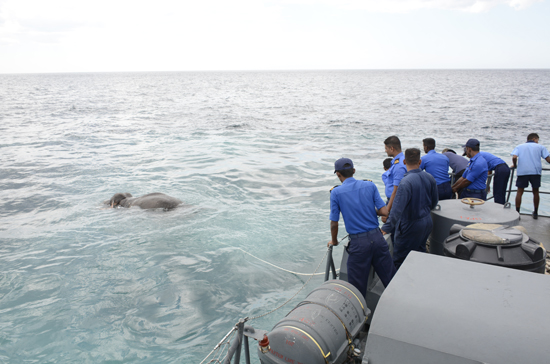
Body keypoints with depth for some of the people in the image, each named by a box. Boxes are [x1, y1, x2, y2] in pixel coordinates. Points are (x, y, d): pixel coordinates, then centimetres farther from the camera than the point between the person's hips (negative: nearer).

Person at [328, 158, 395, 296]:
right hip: (377, 237, 3)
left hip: (358, 242, -3)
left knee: (357, 287, 8)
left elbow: (334, 223, -2)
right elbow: (384, 212, -2)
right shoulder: (370, 185, 2)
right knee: (390, 277, 14)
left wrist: (334, 241, 15)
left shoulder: (336, 192, -5)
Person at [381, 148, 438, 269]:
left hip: (410, 226, -7)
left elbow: (397, 210, -28)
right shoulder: (430, 178, -3)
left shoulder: (406, 182, -26)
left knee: (399, 261, 4)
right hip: (427, 222, 8)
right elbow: (434, 203, 11)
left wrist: (386, 228, -21)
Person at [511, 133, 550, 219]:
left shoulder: (519, 146, 14)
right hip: (536, 171, 0)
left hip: (522, 172, 0)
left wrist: (515, 165, 12)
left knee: (519, 192, 6)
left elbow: (514, 157, -4)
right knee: (535, 192, 14)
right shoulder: (540, 147, 13)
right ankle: (535, 213, 23)